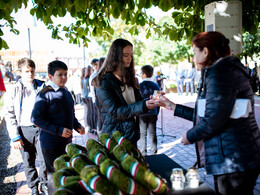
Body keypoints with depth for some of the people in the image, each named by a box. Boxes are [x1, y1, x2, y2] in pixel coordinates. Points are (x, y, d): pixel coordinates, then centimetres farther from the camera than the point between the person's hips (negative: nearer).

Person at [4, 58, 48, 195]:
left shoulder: (42, 87, 3)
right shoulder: (14, 91, 2)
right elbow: (9, 116, 2)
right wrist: (15, 137, -5)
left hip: (41, 128, 0)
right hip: (24, 130, 1)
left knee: (44, 160, 0)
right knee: (28, 163, 10)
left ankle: (44, 184, 25)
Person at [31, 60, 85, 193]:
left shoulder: (66, 92, 10)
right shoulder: (45, 94, -13)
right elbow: (36, 118, -17)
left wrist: (77, 126, 2)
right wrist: (59, 130, -22)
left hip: (67, 141, 7)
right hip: (51, 143, -7)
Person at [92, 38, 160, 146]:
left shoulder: (130, 78, 11)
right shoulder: (104, 82, -12)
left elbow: (138, 101, 12)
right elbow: (115, 111, -20)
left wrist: (151, 101, -10)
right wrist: (144, 106, -28)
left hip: (132, 134, 7)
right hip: (115, 136, -6)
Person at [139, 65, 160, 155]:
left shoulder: (139, 86, -8)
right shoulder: (156, 86, 1)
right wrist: (157, 113, 16)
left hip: (142, 113, -2)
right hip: (153, 113, 3)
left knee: (143, 134, 5)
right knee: (153, 134, 9)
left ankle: (143, 153, 9)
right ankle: (154, 153, 15)